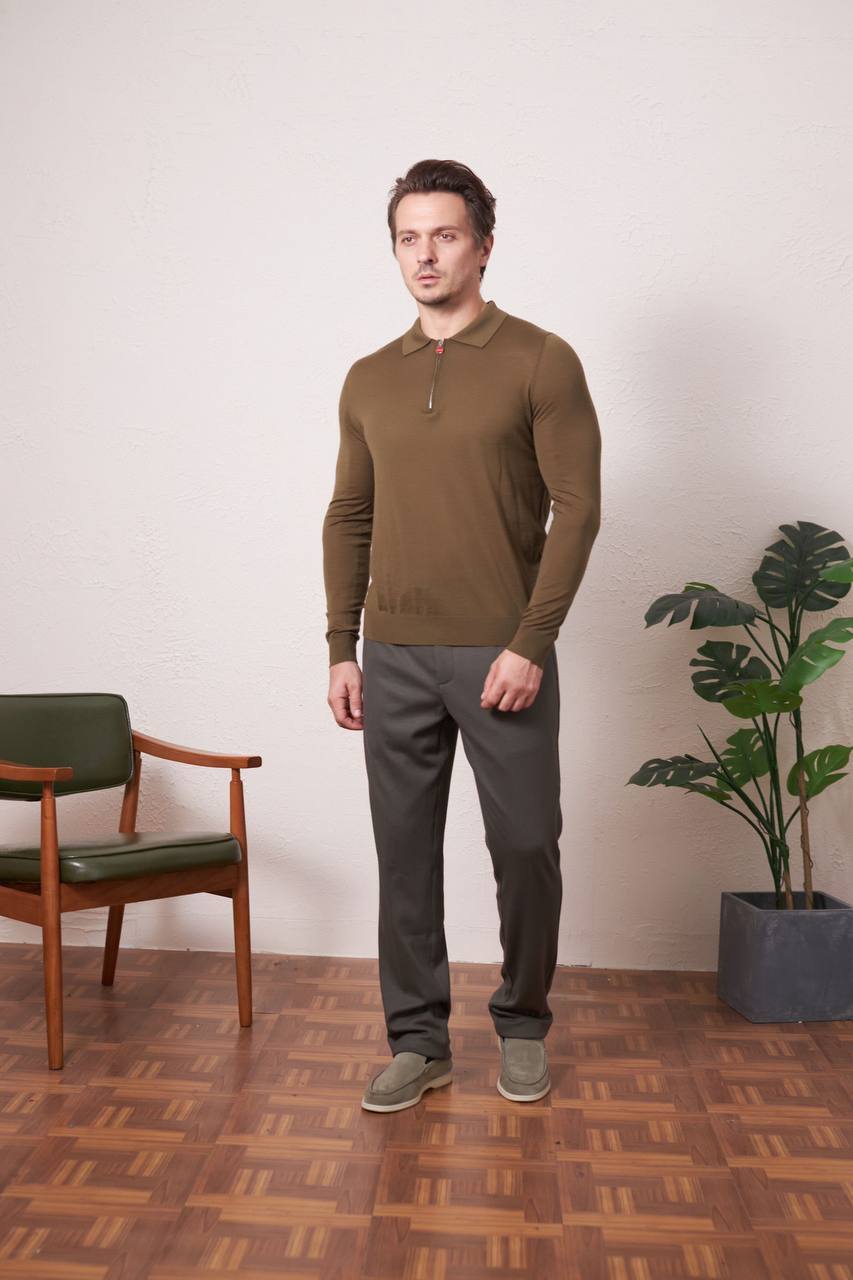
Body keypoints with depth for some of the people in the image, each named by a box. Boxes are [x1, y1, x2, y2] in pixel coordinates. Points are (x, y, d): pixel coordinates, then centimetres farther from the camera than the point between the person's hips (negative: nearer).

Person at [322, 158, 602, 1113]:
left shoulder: (540, 362, -3)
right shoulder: (369, 379, 11)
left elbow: (577, 508, -8)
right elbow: (348, 518, 14)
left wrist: (531, 644, -14)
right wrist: (341, 649, 7)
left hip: (502, 656, -3)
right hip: (394, 659, 4)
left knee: (526, 847, 4)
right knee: (405, 852, 8)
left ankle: (522, 1024, 28)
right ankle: (417, 1040, 23)